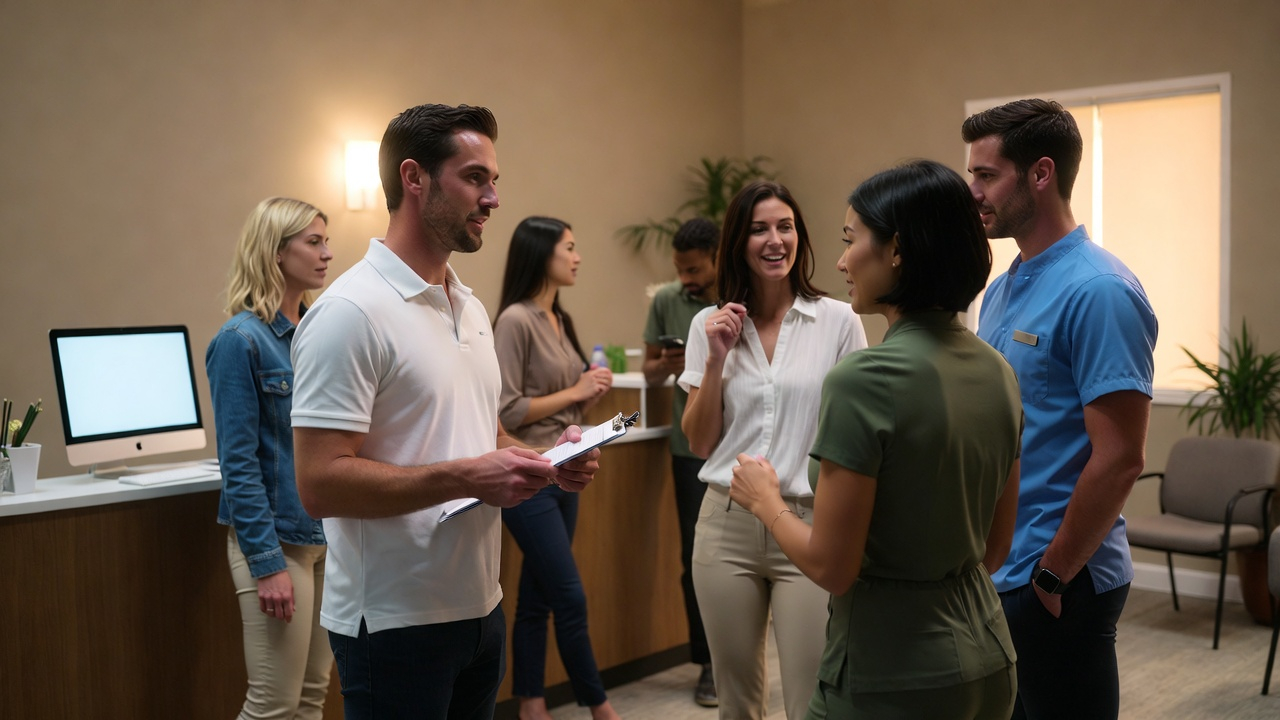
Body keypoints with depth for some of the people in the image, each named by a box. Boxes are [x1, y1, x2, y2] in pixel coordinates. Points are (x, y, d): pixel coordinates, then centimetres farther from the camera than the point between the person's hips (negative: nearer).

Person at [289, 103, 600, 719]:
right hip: (395, 622, -8)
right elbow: (320, 484, -22)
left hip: (479, 606, 8)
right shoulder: (350, 312, -16)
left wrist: (546, 461, 1)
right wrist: (467, 478, -26)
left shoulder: (471, 307, 12)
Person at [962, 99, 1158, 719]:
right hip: (992, 573, 8)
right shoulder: (1001, 289, 9)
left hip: (1058, 582, -8)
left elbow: (1119, 459, -21)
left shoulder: (1098, 291, -18)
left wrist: (1051, 576, -16)